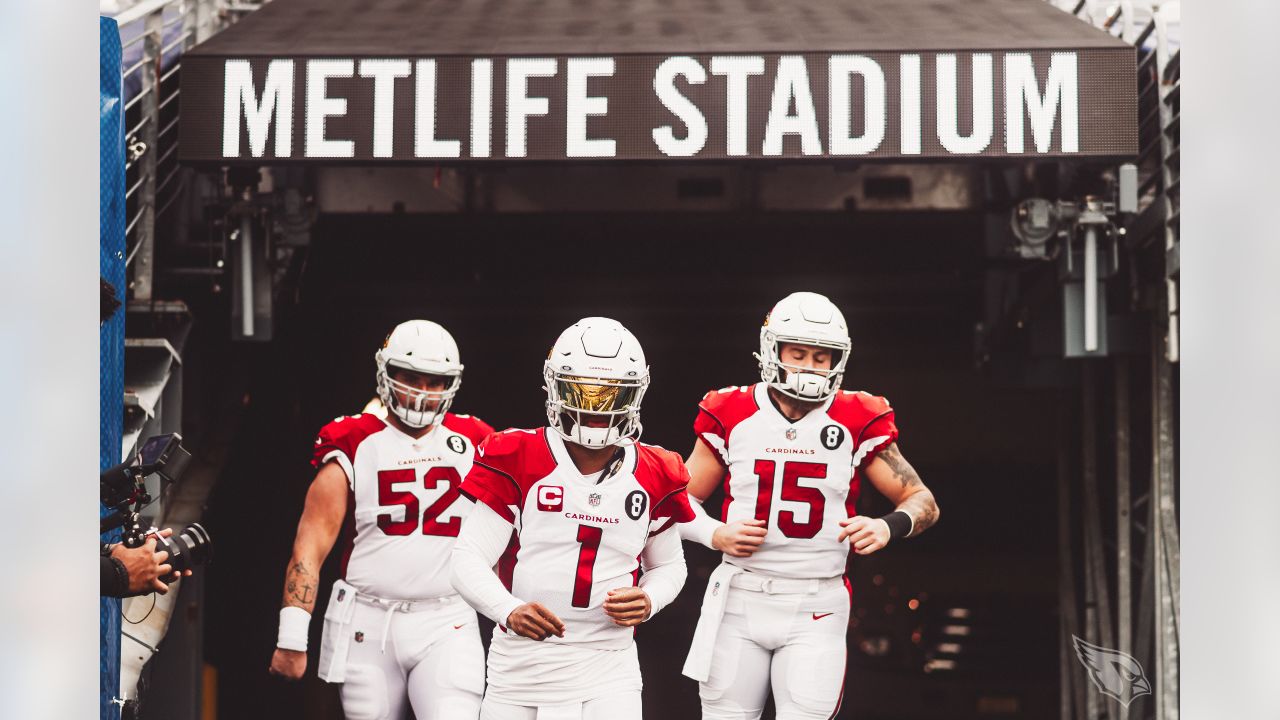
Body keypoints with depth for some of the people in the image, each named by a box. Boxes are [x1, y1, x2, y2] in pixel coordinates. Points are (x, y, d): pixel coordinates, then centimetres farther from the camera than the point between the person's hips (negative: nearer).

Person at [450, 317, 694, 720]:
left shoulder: (653, 477, 5)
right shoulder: (517, 462, -5)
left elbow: (669, 565, 19)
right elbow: (469, 560, -9)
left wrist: (647, 601, -4)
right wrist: (510, 610, -28)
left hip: (607, 668, 1)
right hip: (521, 666, -1)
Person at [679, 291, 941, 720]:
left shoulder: (856, 423, 0)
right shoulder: (732, 416, 2)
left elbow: (922, 502, 2)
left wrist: (888, 527, -19)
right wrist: (715, 534, -9)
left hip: (816, 608, -1)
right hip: (740, 599, 1)